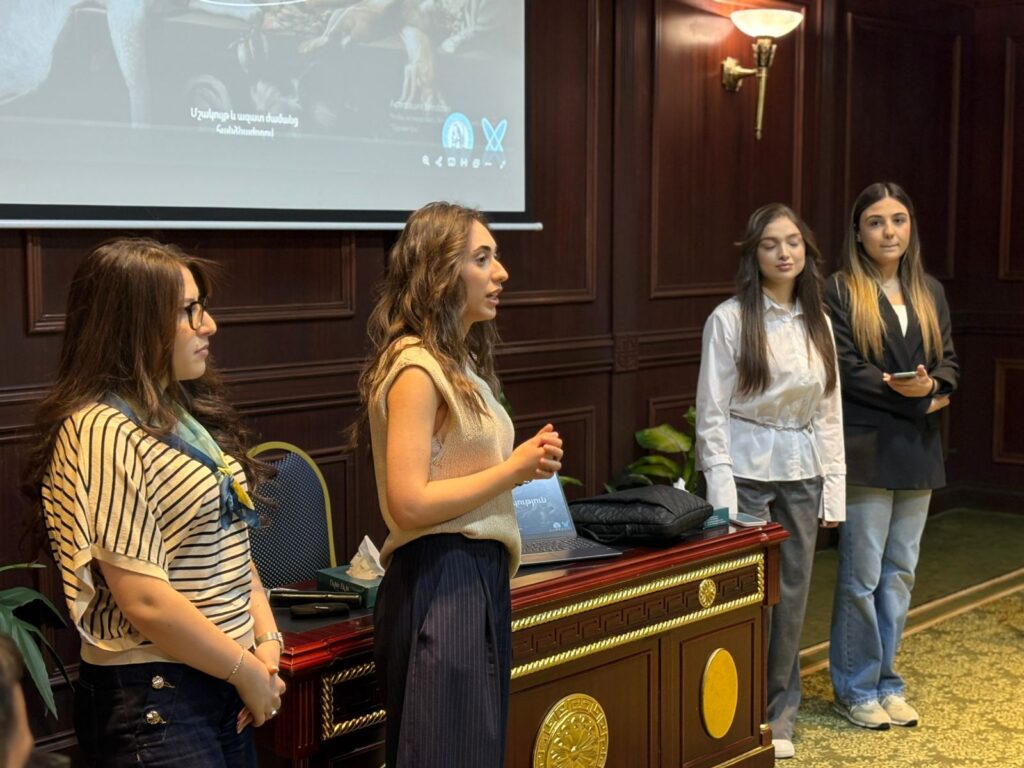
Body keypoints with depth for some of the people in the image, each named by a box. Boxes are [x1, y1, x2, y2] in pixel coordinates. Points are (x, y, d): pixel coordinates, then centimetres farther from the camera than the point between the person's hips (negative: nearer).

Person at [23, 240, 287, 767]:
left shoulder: (185, 415, 10)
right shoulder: (103, 433, -18)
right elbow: (146, 601, -22)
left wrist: (267, 640, -1)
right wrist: (248, 671, -12)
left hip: (222, 684, 8)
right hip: (152, 701, -8)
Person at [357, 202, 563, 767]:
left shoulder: (459, 364, 15)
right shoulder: (415, 368, -15)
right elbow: (409, 503, -22)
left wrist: (524, 464, 5)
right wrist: (513, 469, -14)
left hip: (479, 578, 10)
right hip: (439, 587, -10)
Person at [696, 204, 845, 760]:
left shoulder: (817, 322, 8)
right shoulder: (730, 319, -7)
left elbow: (829, 412, 10)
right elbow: (712, 413, -9)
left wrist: (834, 489, 6)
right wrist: (722, 495, -14)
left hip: (801, 474, 5)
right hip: (747, 471, -5)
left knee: (793, 595, 9)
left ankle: (779, 715, 23)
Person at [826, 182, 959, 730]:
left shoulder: (930, 292, 13)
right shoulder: (841, 292, -5)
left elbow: (947, 363, 9)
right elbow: (846, 369, -12)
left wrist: (933, 386, -13)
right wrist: (913, 392, -17)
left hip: (917, 453, 6)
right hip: (867, 451, -5)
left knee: (900, 574, 11)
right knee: (862, 575, 1)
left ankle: (885, 682, 23)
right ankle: (855, 690, 14)